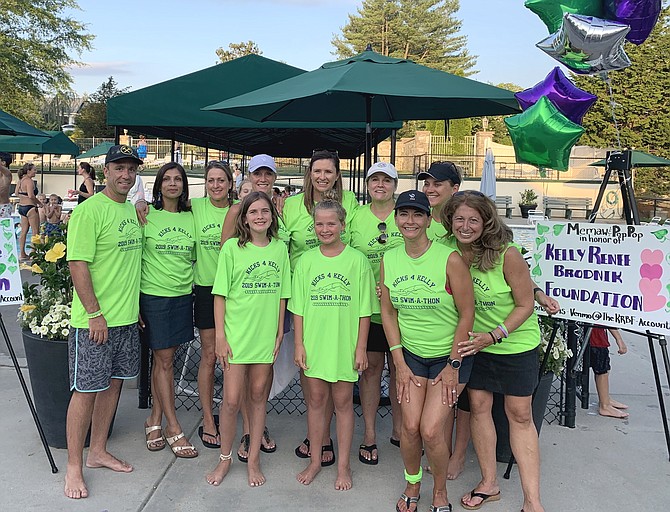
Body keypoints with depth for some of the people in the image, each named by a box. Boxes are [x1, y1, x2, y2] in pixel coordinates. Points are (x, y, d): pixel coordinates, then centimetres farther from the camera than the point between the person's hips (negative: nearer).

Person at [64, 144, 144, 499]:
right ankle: (74, 467, 13)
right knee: (86, 390, 0)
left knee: (113, 383, 15)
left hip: (127, 318, 8)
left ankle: (98, 451, 31)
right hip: (95, 321, -8)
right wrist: (95, 313, -19)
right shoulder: (89, 211, -13)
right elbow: (78, 265, -18)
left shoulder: (132, 211, 12)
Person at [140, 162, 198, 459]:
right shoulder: (146, 215, -4)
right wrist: (133, 300, -7)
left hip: (182, 296, 4)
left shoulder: (190, 217, 8)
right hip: (154, 295, -4)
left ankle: (155, 420, 23)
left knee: (164, 359, 10)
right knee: (164, 360, 1)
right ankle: (173, 428, 9)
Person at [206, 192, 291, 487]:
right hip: (236, 334, -3)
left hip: (265, 335, 3)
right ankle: (225, 458, 22)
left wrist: (280, 333, 6)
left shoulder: (279, 249, 4)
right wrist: (220, 336, -8)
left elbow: (281, 295, 9)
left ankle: (253, 460, 25)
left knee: (257, 396, 11)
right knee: (232, 400, -1)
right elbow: (220, 294, -4)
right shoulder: (232, 248, -5)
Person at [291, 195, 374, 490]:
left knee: (343, 402, 7)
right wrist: (299, 344, 1)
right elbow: (298, 308, 5)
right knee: (316, 400, 11)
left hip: (345, 344, -2)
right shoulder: (306, 261, 2)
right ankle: (315, 461, 27)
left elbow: (364, 310, -2)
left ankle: (343, 465, 21)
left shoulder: (357, 260, -4)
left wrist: (361, 347, -4)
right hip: (314, 342, 2)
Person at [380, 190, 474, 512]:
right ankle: (412, 485, 29)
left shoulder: (450, 259, -18)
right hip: (411, 353, 4)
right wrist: (399, 362, 0)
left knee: (431, 430, -8)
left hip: (449, 355, -3)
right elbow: (388, 312, 3)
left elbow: (467, 313, -12)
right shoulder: (389, 260, -3)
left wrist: (453, 365, -10)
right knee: (410, 426, -1)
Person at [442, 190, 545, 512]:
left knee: (520, 415, 4)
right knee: (478, 407, 7)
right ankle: (489, 483, 25)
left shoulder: (507, 254, -24)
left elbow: (525, 305, -15)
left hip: (515, 341, -3)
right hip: (475, 341, 4)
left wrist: (494, 335, -22)